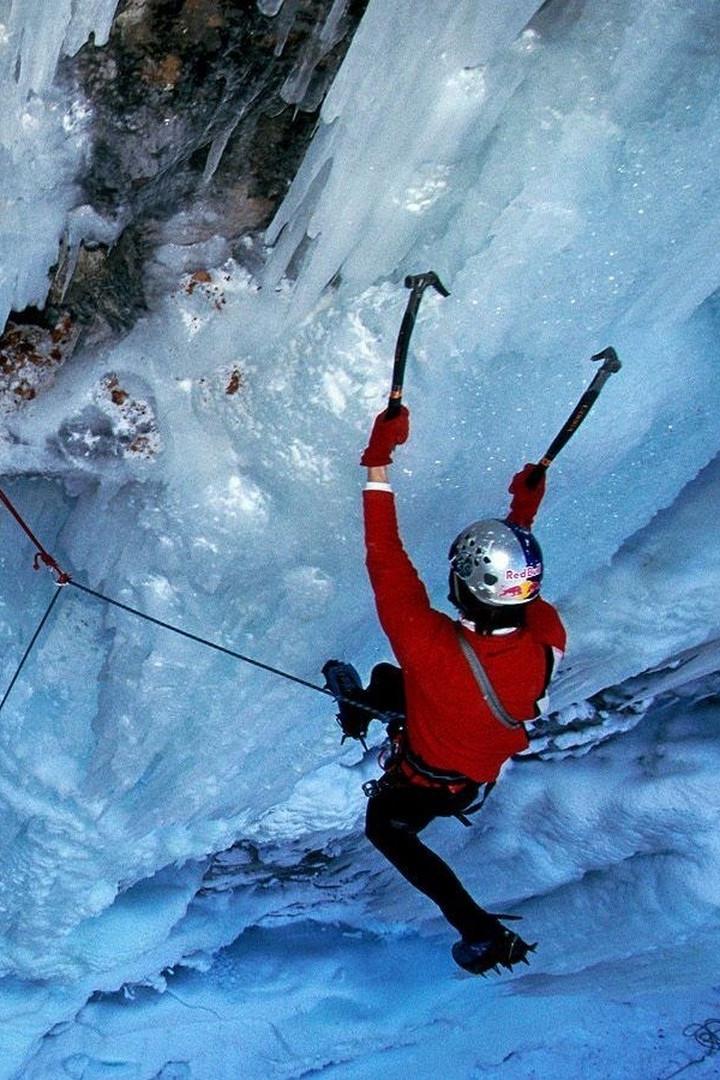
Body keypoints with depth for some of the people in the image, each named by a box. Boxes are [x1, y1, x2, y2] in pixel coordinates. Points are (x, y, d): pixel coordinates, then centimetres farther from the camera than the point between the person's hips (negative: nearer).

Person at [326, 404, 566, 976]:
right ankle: (361, 710, 64)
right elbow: (524, 595, -9)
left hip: (427, 785, -5)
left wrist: (378, 466, -37)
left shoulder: (436, 651, -48)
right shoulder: (548, 640, -33)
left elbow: (388, 568, -40)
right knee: (387, 678, 28)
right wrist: (523, 521, -1)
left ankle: (483, 934, 30)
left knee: (386, 829, 29)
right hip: (489, 769, 6)